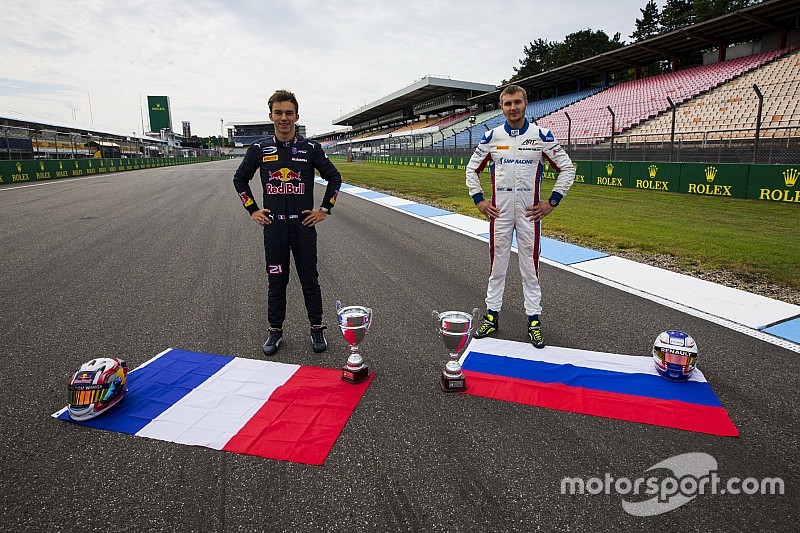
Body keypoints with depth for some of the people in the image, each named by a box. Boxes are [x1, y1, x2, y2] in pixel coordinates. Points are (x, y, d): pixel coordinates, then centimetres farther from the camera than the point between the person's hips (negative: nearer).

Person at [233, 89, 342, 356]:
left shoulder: (310, 148, 0)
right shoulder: (259, 148, 3)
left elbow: (334, 177, 9)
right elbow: (240, 179, 16)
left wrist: (324, 209, 3)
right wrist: (252, 210, 9)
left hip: (304, 225, -1)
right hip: (274, 226, 1)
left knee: (310, 279, 6)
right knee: (276, 281, 9)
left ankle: (317, 329, 20)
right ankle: (275, 331, 22)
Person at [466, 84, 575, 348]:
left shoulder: (542, 136, -1)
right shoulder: (491, 136, 3)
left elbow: (567, 169, 4)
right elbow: (472, 169, 14)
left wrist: (552, 202, -2)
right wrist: (479, 200, 4)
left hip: (530, 213, -1)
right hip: (499, 212, 1)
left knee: (530, 267, 5)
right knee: (497, 265, 9)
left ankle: (533, 321, 16)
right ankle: (492, 316, 21)